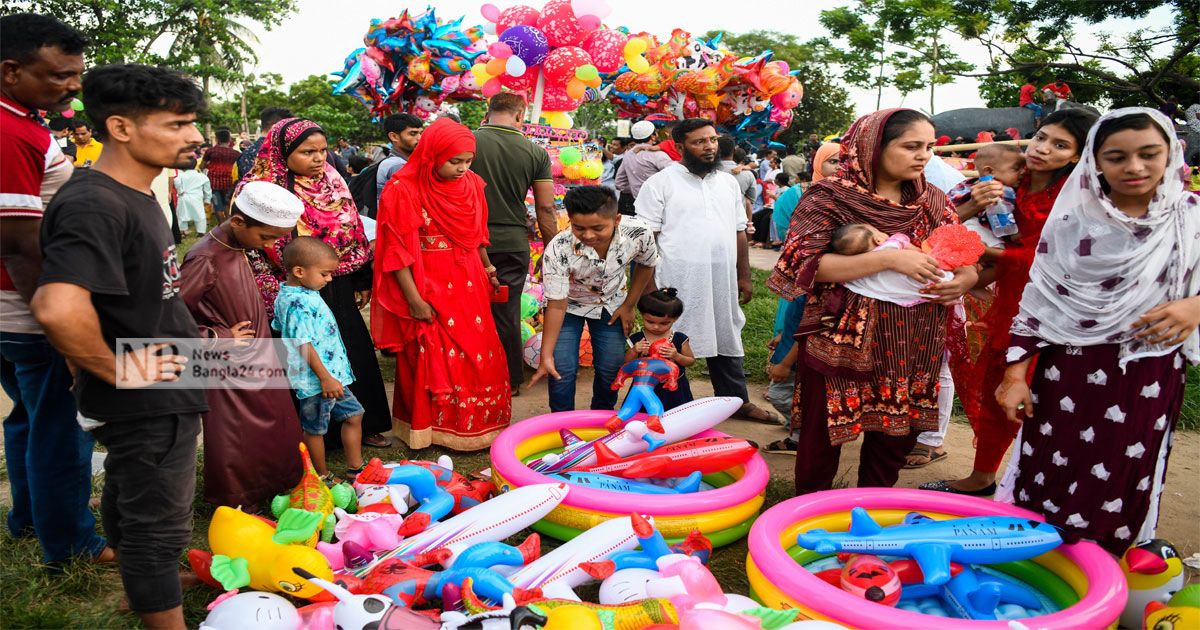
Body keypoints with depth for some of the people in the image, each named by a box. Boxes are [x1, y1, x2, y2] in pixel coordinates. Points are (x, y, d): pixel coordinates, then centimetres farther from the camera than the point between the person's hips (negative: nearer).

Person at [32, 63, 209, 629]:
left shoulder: (133, 195, 8)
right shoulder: (95, 205, -26)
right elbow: (58, 308, -41)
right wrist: (118, 371, -27)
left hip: (157, 396, 10)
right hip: (148, 404, -10)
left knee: (130, 502, 27)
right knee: (157, 527, 5)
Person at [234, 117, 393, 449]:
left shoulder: (332, 180, 4)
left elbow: (353, 230, 11)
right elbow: (251, 250, -13)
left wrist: (362, 282, 11)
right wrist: (275, 300, -15)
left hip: (338, 293, 6)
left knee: (354, 356, 13)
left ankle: (360, 425, 31)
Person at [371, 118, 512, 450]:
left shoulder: (470, 183, 2)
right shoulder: (403, 190, -14)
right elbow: (398, 251, -14)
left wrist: (487, 267, 16)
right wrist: (414, 299, -16)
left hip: (468, 284, 5)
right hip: (429, 288, -5)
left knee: (479, 354, 11)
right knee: (434, 361, 5)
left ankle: (479, 424, 29)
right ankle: (436, 429, 23)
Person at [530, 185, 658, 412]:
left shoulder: (638, 234, -31)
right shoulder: (558, 250, -37)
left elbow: (646, 265, -6)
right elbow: (557, 306, -28)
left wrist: (628, 305, -3)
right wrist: (546, 356, -27)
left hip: (610, 304, 2)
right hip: (569, 304, -2)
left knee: (611, 367, 2)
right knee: (563, 368, -11)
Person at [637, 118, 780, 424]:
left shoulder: (728, 182, 13)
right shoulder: (661, 183, -4)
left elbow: (739, 233, 17)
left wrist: (744, 276, 13)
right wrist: (648, 286, -11)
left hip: (723, 282, 5)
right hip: (677, 284, -5)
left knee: (727, 340, 16)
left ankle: (737, 401, 30)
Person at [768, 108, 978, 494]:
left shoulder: (932, 201, 7)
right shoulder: (830, 198, -10)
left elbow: (965, 260, 11)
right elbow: (805, 263, -22)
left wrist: (963, 281, -14)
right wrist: (888, 259, -28)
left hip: (913, 350, 5)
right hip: (840, 343, -5)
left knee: (895, 440, 16)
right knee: (823, 442, 8)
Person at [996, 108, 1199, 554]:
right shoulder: (1072, 220, -1)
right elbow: (1037, 300, 0)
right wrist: (1015, 374, -3)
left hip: (1149, 379, 1)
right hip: (1068, 371, 0)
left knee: (1115, 500, 10)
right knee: (1045, 487, 6)